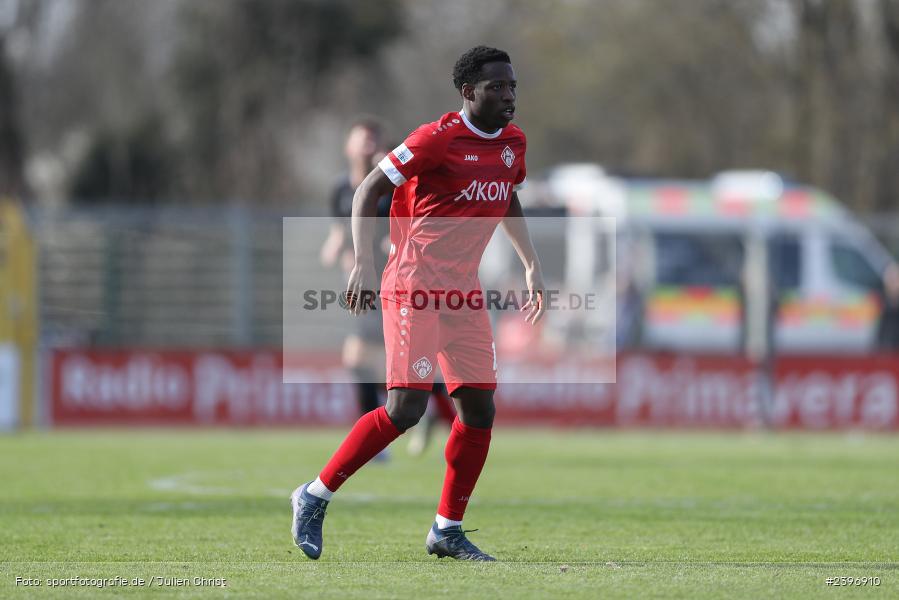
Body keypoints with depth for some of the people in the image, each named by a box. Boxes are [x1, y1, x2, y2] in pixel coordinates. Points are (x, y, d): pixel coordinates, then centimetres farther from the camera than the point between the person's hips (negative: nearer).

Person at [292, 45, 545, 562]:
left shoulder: (513, 143, 8)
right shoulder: (437, 139, -14)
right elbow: (368, 191, -11)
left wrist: (532, 266, 22)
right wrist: (364, 264, -20)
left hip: (465, 289, 7)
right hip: (415, 285, -7)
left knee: (479, 409, 1)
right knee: (407, 408, -15)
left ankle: (448, 529, 12)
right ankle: (316, 497, -2)